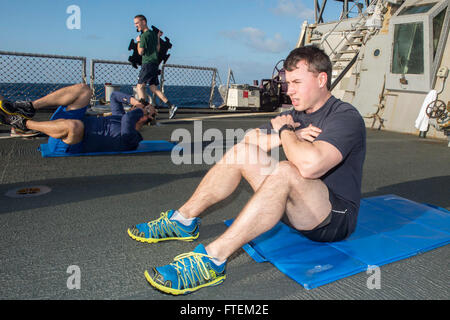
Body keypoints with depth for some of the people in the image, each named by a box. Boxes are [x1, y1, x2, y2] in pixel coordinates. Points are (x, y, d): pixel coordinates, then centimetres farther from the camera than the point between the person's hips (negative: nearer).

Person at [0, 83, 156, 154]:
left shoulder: (130, 138, -12)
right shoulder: (121, 117, 18)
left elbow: (128, 119, -33)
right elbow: (114, 96, 25)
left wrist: (140, 109, -12)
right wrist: (132, 99, 8)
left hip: (67, 145, -9)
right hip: (67, 127, 9)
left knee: (76, 125, -45)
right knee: (83, 89, -4)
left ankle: (24, 123, -16)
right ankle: (30, 107, -14)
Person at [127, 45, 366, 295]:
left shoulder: (346, 117, -16)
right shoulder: (297, 114, 10)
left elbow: (310, 165, -35)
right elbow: (250, 138, 6)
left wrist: (285, 131, -16)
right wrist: (287, 136, -10)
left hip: (336, 218, -7)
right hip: (296, 207, 7)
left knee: (284, 172, -37)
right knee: (243, 150, -4)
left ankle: (213, 260, -34)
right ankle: (183, 221, 0)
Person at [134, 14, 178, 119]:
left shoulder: (144, 35, -11)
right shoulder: (153, 34, 16)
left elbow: (141, 52, -14)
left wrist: (138, 41, 1)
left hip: (148, 63, -9)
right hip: (155, 63, 9)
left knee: (140, 86, -4)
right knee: (153, 88, 8)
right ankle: (171, 106, 0)